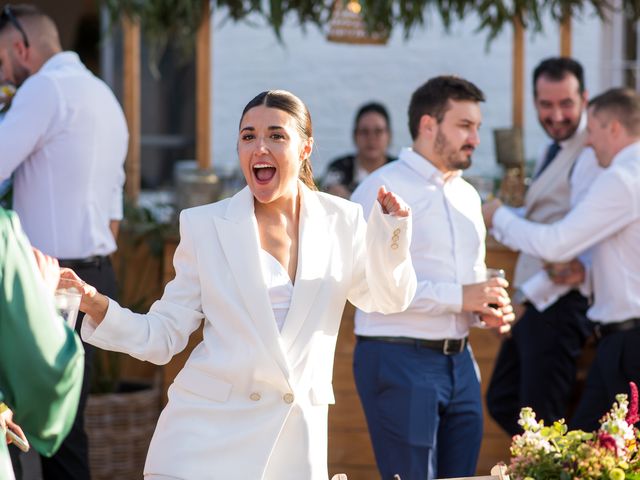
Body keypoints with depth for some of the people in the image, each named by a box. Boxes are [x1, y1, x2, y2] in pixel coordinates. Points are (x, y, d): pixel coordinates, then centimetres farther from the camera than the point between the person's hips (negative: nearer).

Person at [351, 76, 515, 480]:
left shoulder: (466, 195, 18)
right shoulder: (383, 189, -9)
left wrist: (486, 309, 4)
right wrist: (458, 297, -20)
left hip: (459, 362, 8)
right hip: (400, 359, -8)